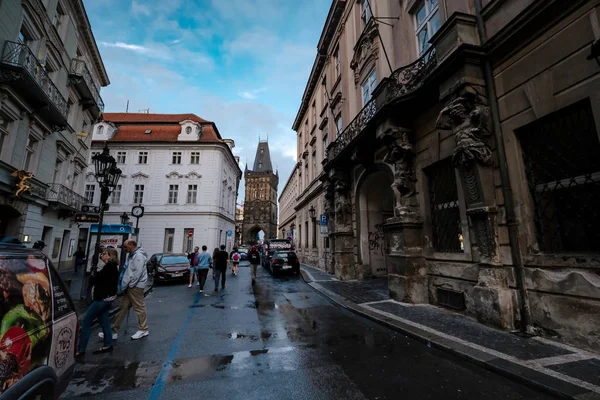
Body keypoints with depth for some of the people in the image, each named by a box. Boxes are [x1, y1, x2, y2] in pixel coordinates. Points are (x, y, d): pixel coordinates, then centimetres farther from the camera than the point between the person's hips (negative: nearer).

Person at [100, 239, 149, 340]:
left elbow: (137, 273, -23)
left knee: (139, 308, 2)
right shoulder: (132, 255, 15)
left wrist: (129, 285, -17)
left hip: (135, 286, -9)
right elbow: (127, 271, 18)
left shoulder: (139, 255, -18)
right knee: (124, 308, 13)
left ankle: (143, 330, 15)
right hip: (130, 286, 9)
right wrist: (123, 286, 13)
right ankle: (114, 331, 21)